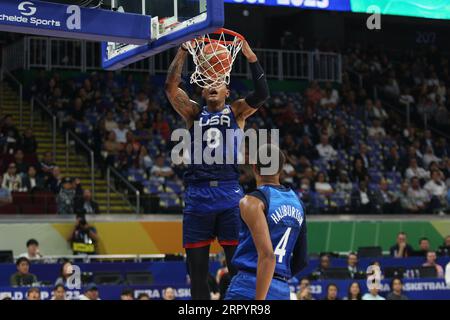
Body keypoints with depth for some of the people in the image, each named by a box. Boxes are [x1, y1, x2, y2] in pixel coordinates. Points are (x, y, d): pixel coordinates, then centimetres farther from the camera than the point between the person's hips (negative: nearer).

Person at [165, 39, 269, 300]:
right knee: (198, 268, 3)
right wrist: (183, 52, -5)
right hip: (198, 194, 2)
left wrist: (251, 57, -13)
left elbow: (262, 94, -5)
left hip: (229, 193, -2)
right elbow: (171, 87, 2)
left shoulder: (236, 112, 12)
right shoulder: (194, 113, 16)